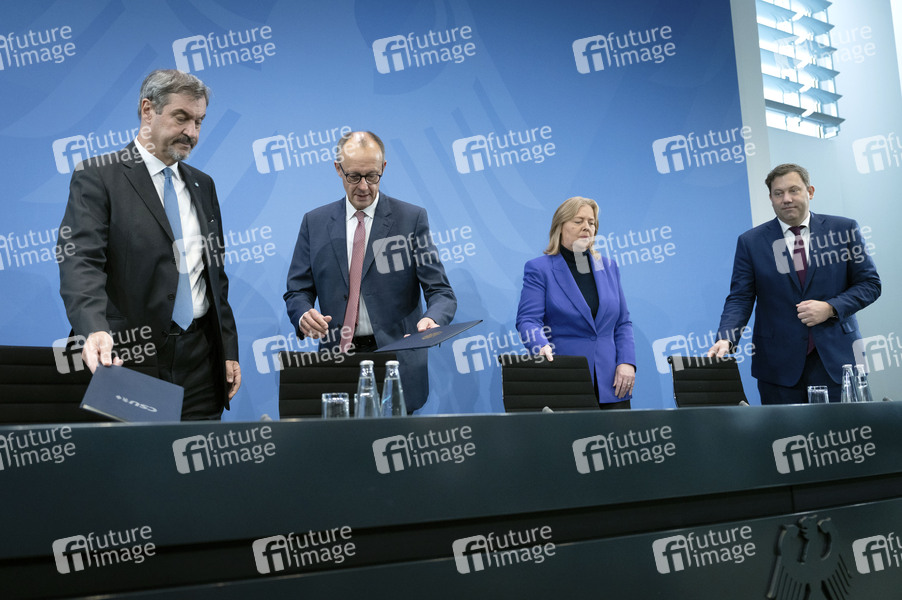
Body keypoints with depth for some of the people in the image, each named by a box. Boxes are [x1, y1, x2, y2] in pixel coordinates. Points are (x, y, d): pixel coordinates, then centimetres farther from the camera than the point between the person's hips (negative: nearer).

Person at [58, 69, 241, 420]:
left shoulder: (202, 185, 17)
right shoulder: (97, 177, -3)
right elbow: (80, 262, -16)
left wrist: (229, 350, 14)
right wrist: (95, 330, -34)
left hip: (200, 354, 5)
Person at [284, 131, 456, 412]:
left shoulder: (412, 218, 2)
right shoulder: (315, 222, 9)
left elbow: (440, 291, -3)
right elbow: (297, 291, 9)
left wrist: (431, 320, -25)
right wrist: (304, 315, -14)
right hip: (337, 360, 2)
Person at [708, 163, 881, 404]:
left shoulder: (843, 230, 6)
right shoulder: (750, 242, 5)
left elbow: (869, 283, 6)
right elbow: (740, 298, 1)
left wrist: (831, 308, -11)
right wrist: (725, 339, -17)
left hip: (836, 359, 1)